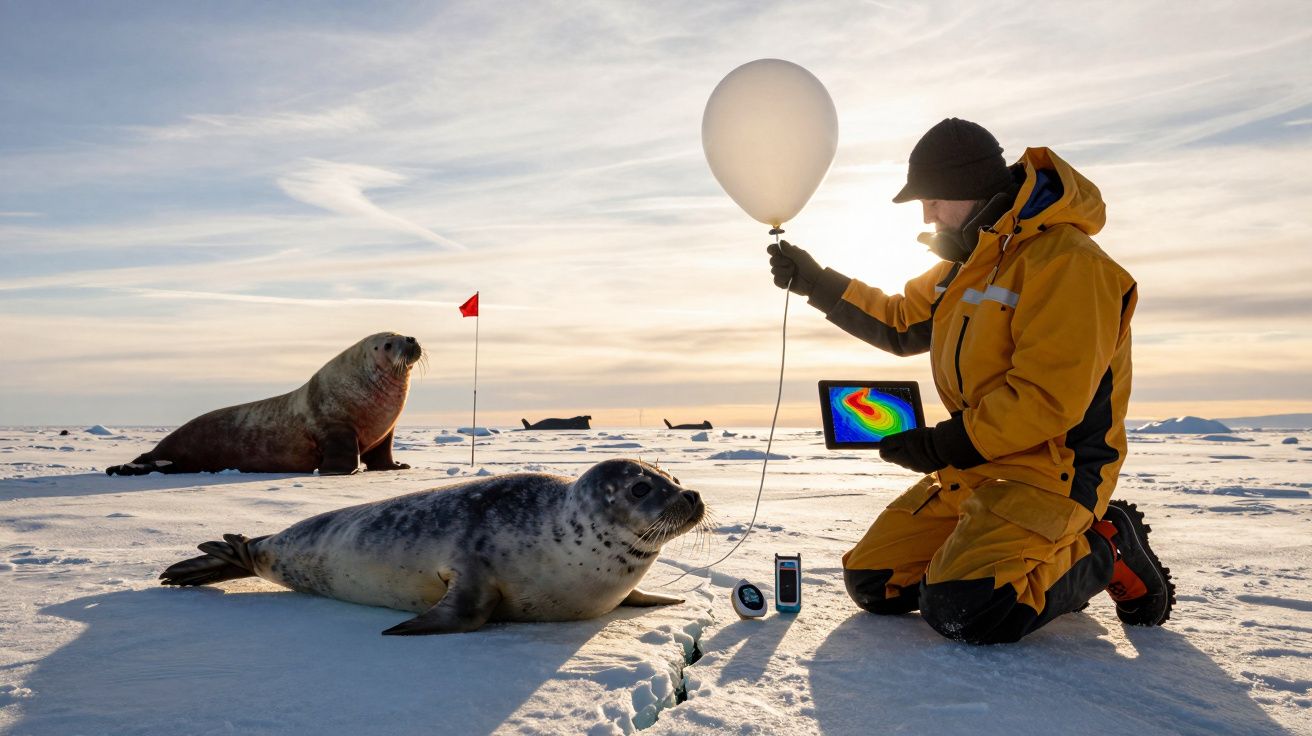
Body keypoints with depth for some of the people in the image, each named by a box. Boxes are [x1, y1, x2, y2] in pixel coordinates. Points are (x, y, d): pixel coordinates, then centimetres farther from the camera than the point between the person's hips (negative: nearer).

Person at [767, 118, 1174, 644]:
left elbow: (1049, 400, -24)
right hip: (973, 465, 9)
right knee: (871, 582, 5)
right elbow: (901, 323, 22)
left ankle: (1103, 551, 0)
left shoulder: (1065, 262, -18)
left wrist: (947, 445, -17)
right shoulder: (971, 261, 13)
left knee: (960, 611, -26)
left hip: (1049, 467, -9)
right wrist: (817, 284, 12)